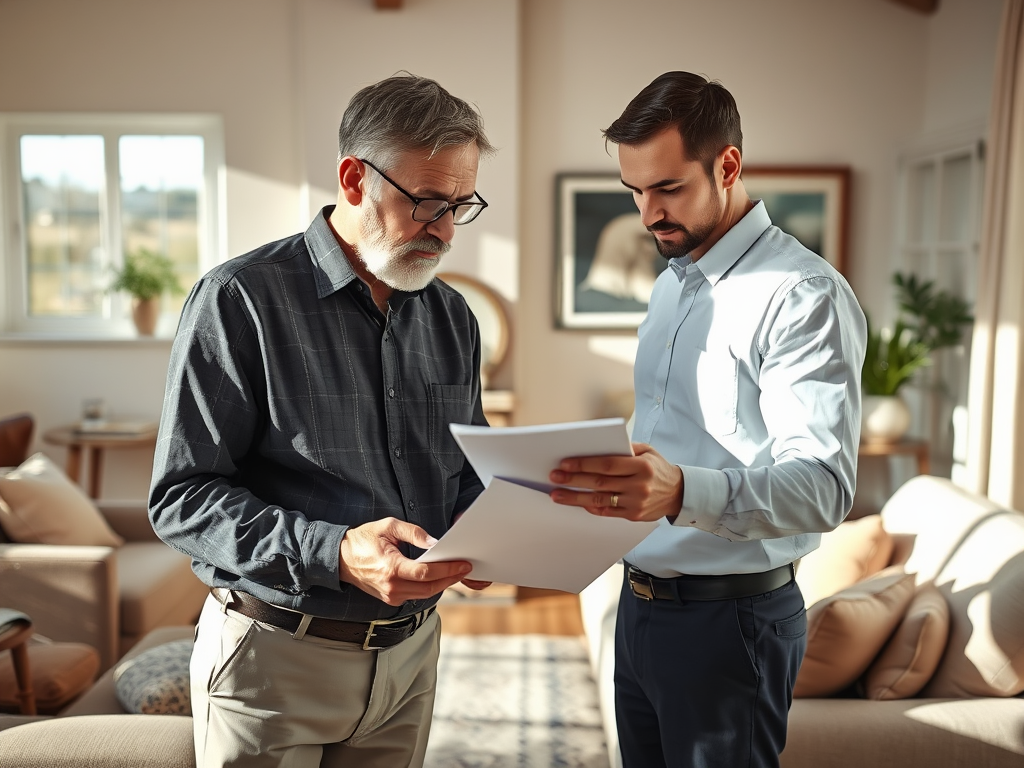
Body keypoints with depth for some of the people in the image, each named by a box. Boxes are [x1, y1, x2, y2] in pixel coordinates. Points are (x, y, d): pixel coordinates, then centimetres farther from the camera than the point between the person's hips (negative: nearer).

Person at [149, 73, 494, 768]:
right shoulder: (240, 300, -13)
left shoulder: (452, 318, 4)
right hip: (276, 658, -5)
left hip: (411, 652, 5)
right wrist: (333, 554, -29)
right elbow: (182, 498, -17)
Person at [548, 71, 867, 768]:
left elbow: (823, 487, -28)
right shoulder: (671, 285, 11)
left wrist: (681, 493, -43)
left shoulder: (804, 294, -17)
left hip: (730, 617, -8)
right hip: (641, 601, 8)